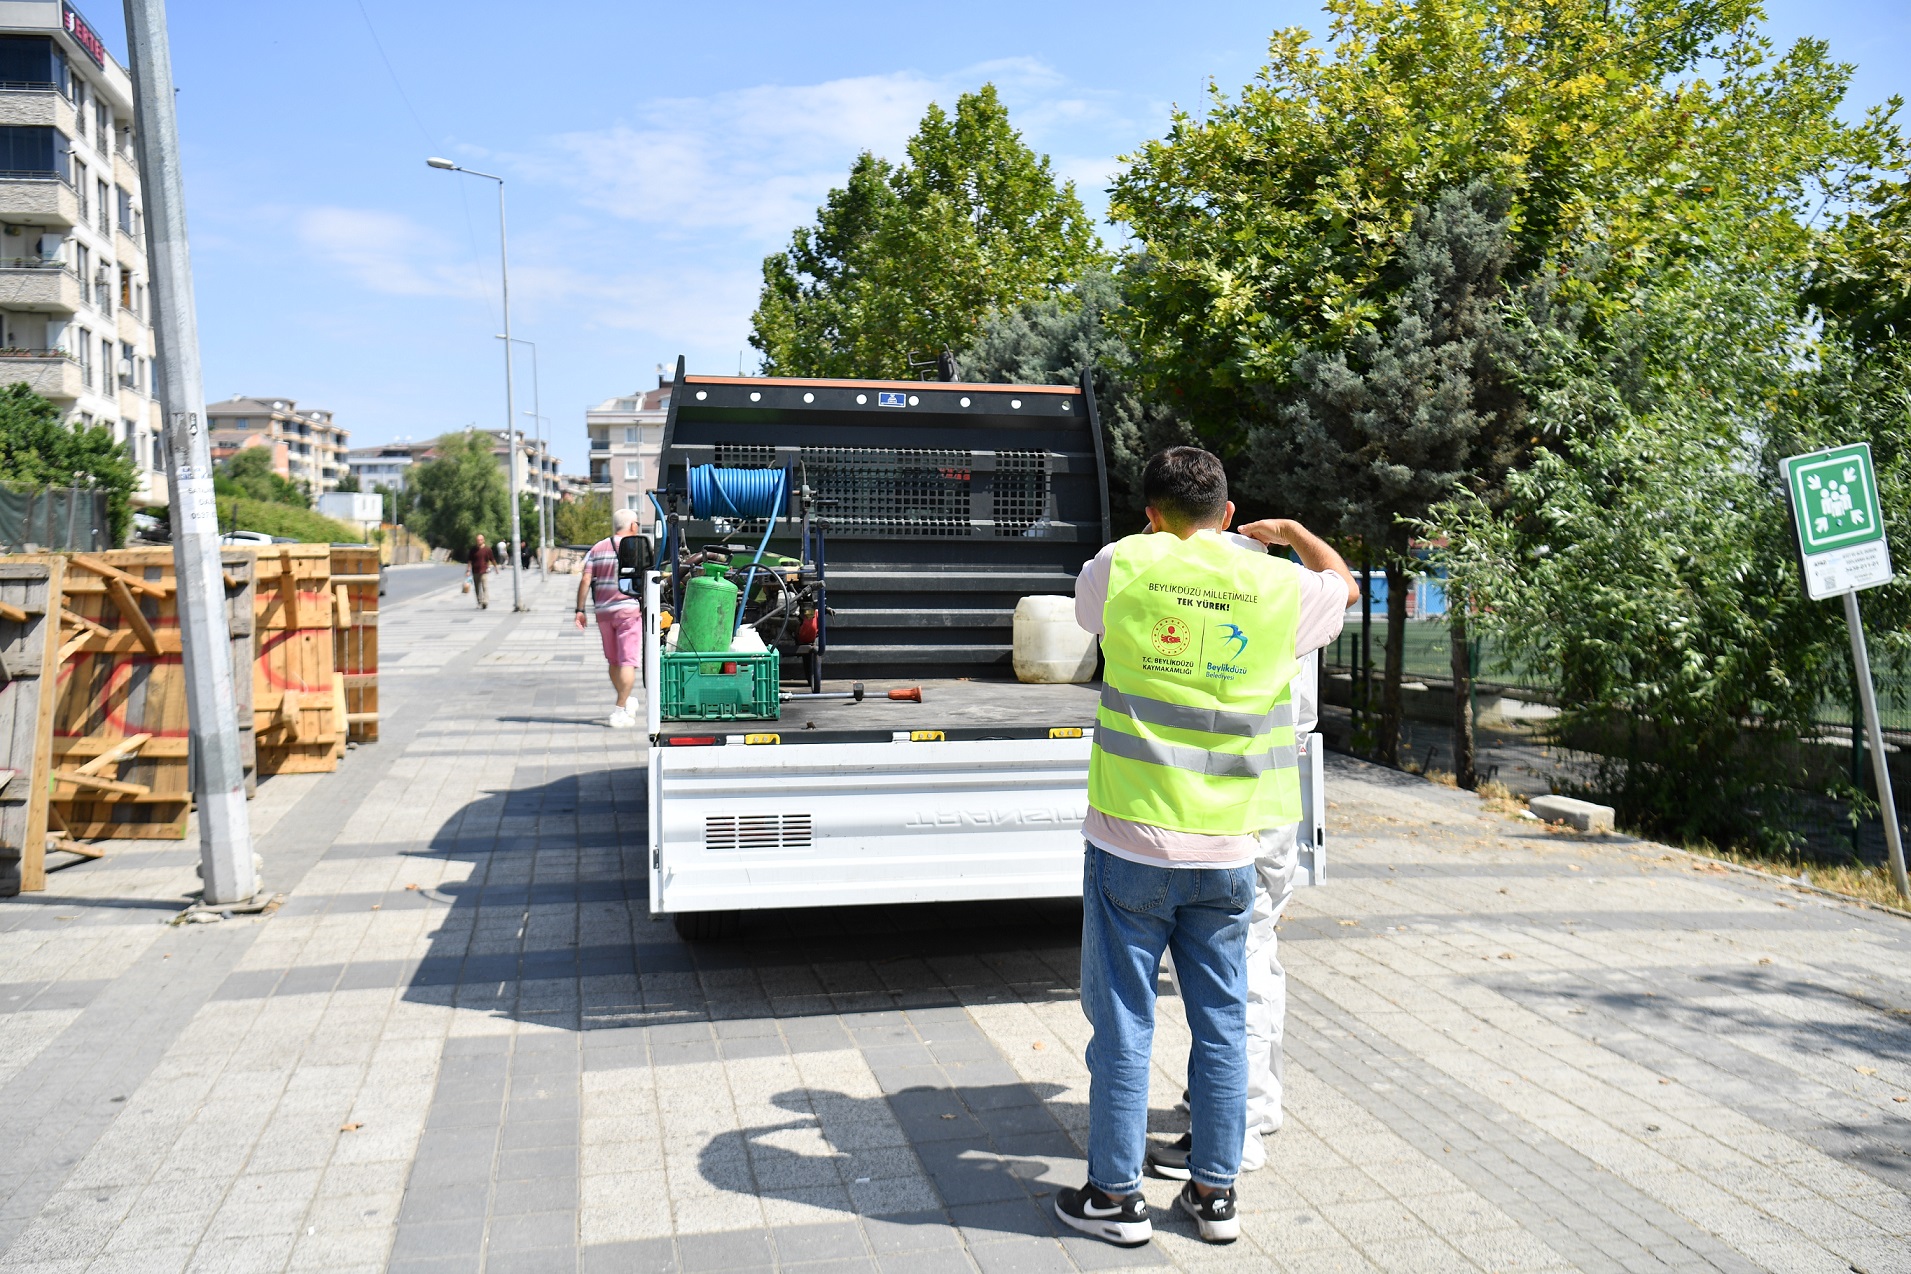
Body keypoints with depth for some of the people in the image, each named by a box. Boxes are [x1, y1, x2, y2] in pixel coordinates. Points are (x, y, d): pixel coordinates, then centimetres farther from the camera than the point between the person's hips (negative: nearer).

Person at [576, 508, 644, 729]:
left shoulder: (597, 548, 10)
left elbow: (585, 580, 2)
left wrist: (580, 609, 3)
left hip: (603, 611, 5)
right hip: (629, 610, -5)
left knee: (614, 661, 18)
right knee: (628, 661, -5)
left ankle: (625, 704, 32)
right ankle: (620, 711, -13)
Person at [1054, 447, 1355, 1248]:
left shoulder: (1124, 567, -6)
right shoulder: (1280, 586, 0)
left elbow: (1086, 604, 18)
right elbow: (1343, 584, 23)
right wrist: (1292, 534, 41)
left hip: (1132, 840, -2)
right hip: (1227, 850, 3)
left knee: (1123, 1018, 8)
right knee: (1221, 1021, 14)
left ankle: (1116, 1195, 19)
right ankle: (1215, 1194, 26)